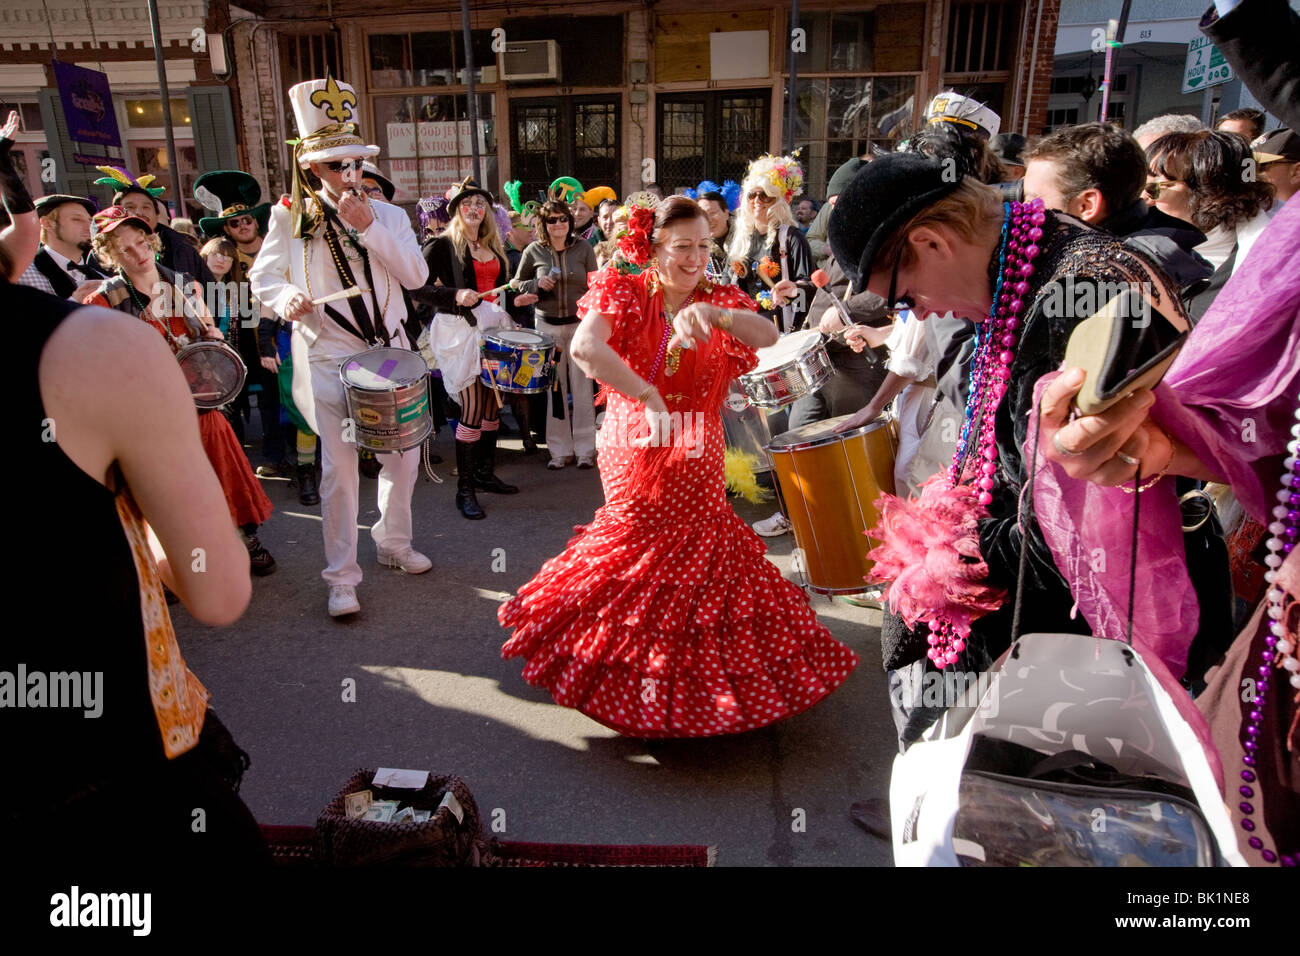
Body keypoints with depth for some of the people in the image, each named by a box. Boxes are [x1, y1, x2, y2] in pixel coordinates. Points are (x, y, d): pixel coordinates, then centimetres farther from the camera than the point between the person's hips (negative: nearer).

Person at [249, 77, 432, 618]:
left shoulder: (387, 216, 6)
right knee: (339, 470, -4)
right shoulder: (290, 217, 1)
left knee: (403, 456, 11)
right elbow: (262, 276, 6)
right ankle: (342, 578, 8)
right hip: (328, 358, -3)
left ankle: (393, 543, 34)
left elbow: (417, 275, -7)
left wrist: (369, 228, -16)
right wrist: (286, 297, -17)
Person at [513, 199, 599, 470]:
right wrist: (537, 284, -9)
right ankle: (560, 449, 15)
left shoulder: (583, 248, 1)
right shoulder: (534, 251, 2)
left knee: (582, 386, 0)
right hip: (548, 326, 1)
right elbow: (517, 283, 11)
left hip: (580, 324, -1)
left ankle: (585, 448, 10)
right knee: (554, 387, 5)